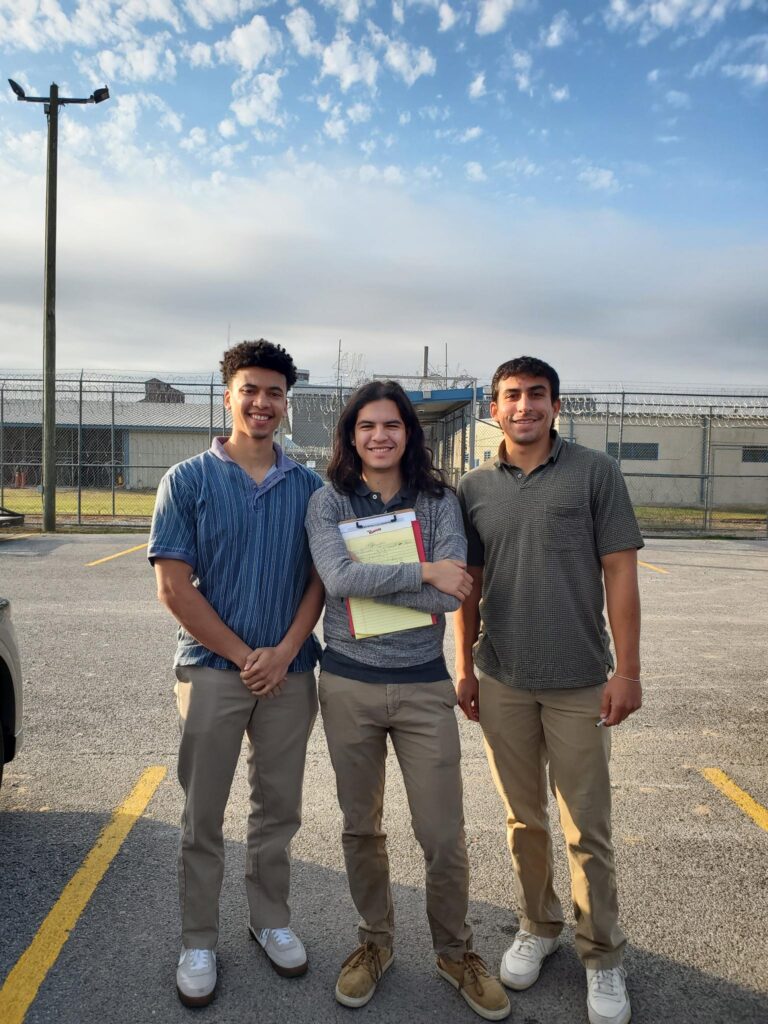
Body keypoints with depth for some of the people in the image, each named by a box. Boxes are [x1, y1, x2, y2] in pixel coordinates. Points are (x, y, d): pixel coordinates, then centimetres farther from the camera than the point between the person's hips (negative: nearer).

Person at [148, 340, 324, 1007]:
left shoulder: (308, 486, 4)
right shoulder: (188, 481, -3)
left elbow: (320, 577, 3)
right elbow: (174, 586, -8)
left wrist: (285, 651, -11)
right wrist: (244, 655, -10)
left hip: (289, 671, 2)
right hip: (212, 669, -2)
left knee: (279, 809, 14)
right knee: (204, 816, 9)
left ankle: (270, 919, 34)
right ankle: (199, 941, 27)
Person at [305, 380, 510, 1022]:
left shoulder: (439, 502, -2)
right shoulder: (327, 503, -2)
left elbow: (453, 594, -15)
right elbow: (338, 577, -19)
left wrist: (368, 587, -15)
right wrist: (423, 572, -19)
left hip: (424, 686, 0)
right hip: (349, 685, 1)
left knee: (445, 836, 6)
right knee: (361, 828, 17)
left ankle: (455, 951, 33)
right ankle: (375, 942, 40)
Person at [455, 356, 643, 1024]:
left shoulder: (595, 473, -3)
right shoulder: (475, 488, 5)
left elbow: (620, 573, -5)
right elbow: (469, 585, 10)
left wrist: (627, 669, -9)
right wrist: (464, 667, 8)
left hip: (579, 682, -2)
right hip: (502, 682, 3)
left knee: (588, 830, 7)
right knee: (524, 820, 16)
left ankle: (602, 957, 26)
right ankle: (538, 928, 37)